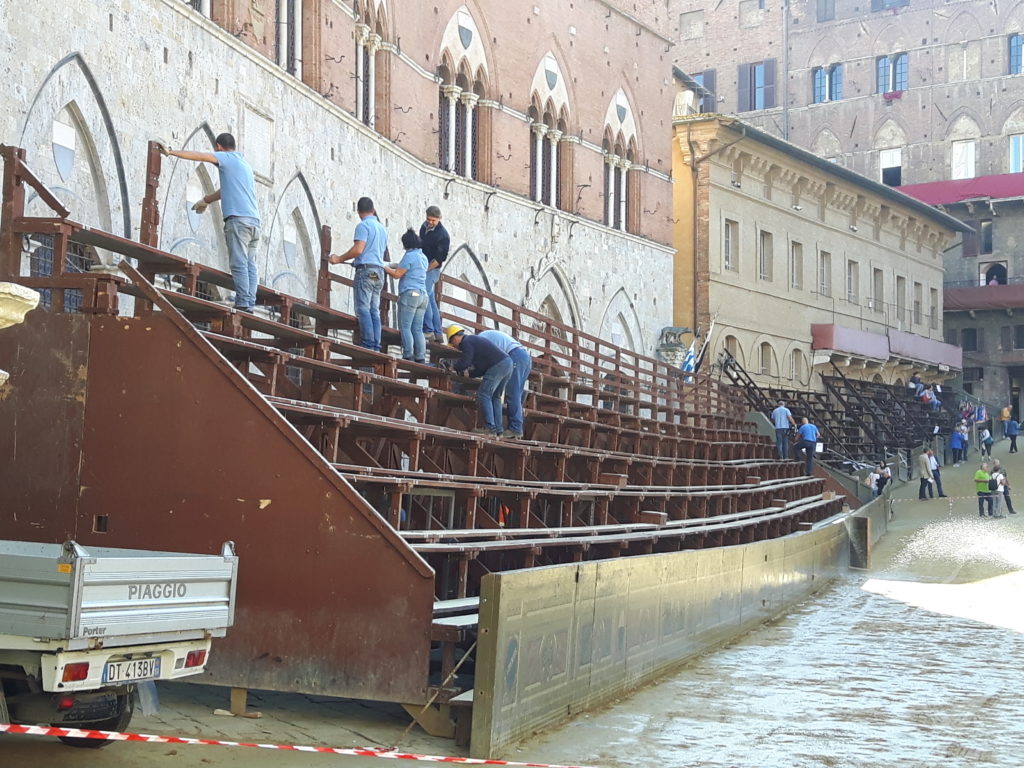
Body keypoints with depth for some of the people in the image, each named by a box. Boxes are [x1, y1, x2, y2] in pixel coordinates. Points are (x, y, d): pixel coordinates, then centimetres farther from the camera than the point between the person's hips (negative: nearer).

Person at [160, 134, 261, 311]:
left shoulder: (227, 157, 5)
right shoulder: (245, 164, 29)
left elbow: (198, 156, 0)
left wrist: (171, 152, 7)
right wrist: (206, 200, 49)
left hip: (238, 218, -8)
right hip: (254, 220, 8)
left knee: (239, 264, -12)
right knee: (250, 265, 3)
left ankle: (243, 304, -18)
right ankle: (250, 304, -4)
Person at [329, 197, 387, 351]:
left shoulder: (363, 225, -5)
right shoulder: (382, 228, 20)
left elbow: (358, 249, -16)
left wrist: (339, 259, -7)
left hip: (365, 270, -8)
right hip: (379, 271, 8)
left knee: (363, 309, -10)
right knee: (374, 311, 5)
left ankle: (368, 344, -18)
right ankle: (376, 347, -1)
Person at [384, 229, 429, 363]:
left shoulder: (410, 255, -8)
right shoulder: (423, 257, 18)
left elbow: (397, 274, -9)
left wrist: (385, 267, 7)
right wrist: (393, 266, 26)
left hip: (410, 294, -8)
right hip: (423, 295, 8)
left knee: (405, 326, -7)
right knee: (418, 329, 6)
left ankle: (408, 355, -13)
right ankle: (420, 357, 1)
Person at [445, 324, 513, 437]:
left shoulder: (467, 342, -2)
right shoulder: (474, 340, 29)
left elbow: (465, 362, -12)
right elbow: (482, 368, 29)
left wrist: (454, 367, 6)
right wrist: (469, 373, 25)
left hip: (498, 365, -10)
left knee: (484, 395, -6)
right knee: (495, 397, 15)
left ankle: (490, 428, -12)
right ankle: (498, 430, 11)